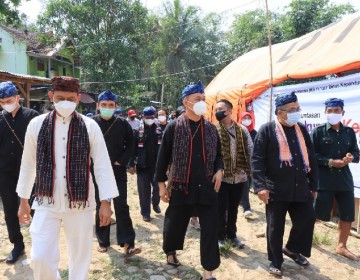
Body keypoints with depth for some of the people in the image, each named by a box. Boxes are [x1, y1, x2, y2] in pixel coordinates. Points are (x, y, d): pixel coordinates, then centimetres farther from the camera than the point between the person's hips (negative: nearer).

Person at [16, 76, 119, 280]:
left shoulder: (90, 126, -6)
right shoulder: (37, 124, -1)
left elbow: (102, 165, -4)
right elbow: (28, 164, 7)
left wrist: (106, 202, -6)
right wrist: (23, 200, 12)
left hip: (80, 202, -1)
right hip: (46, 203, 1)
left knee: (81, 256, 11)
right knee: (41, 258, -1)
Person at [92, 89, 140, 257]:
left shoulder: (122, 123, 0)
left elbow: (130, 144, 3)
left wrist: (121, 161, -7)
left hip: (118, 172, 0)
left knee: (122, 207, -2)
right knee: (100, 208, 11)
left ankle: (127, 244, 0)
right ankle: (103, 241, 25)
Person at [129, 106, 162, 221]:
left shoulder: (159, 130, 4)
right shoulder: (138, 131, -3)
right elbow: (133, 149, -5)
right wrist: (131, 165, -8)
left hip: (157, 165, 2)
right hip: (142, 166, -2)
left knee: (158, 187, 7)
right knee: (144, 190, 6)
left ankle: (155, 204, 36)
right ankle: (145, 213, 19)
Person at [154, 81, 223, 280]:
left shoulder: (211, 128, 6)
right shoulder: (174, 127, -5)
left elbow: (218, 155, 15)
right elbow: (163, 157, -2)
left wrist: (219, 170, -4)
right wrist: (161, 183, -3)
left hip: (207, 187, 3)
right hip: (181, 187, -2)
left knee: (210, 230, 3)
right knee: (175, 225, 14)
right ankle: (170, 252, 46)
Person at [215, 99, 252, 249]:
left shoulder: (242, 130, 3)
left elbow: (250, 151, 6)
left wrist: (247, 170, 1)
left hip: (239, 177, 3)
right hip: (221, 177, -3)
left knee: (233, 208, 17)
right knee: (221, 208, 6)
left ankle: (231, 235, 34)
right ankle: (220, 236, 24)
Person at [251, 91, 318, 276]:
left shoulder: (302, 130, 10)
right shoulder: (267, 130, -6)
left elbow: (311, 159, 15)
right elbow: (257, 160, -11)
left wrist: (313, 184, 14)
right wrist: (260, 186, -18)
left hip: (301, 188, 5)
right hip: (276, 189, -5)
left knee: (307, 220, 9)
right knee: (275, 228, 6)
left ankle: (292, 249, 35)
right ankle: (275, 262, 26)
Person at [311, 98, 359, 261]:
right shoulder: (319, 131, -3)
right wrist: (330, 162, -17)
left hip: (344, 180, 5)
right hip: (324, 180, -4)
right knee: (317, 213, 2)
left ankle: (341, 246, 28)